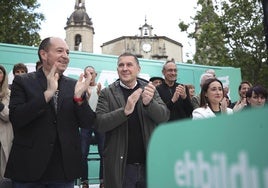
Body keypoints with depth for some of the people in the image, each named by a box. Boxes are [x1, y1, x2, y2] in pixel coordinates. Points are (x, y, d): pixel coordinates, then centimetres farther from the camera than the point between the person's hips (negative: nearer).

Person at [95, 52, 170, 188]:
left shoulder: (148, 89, 4)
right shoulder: (106, 93, -2)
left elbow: (164, 116, -4)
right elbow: (99, 124, -11)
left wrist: (149, 102, -24)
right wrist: (124, 111, -27)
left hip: (149, 164, 2)